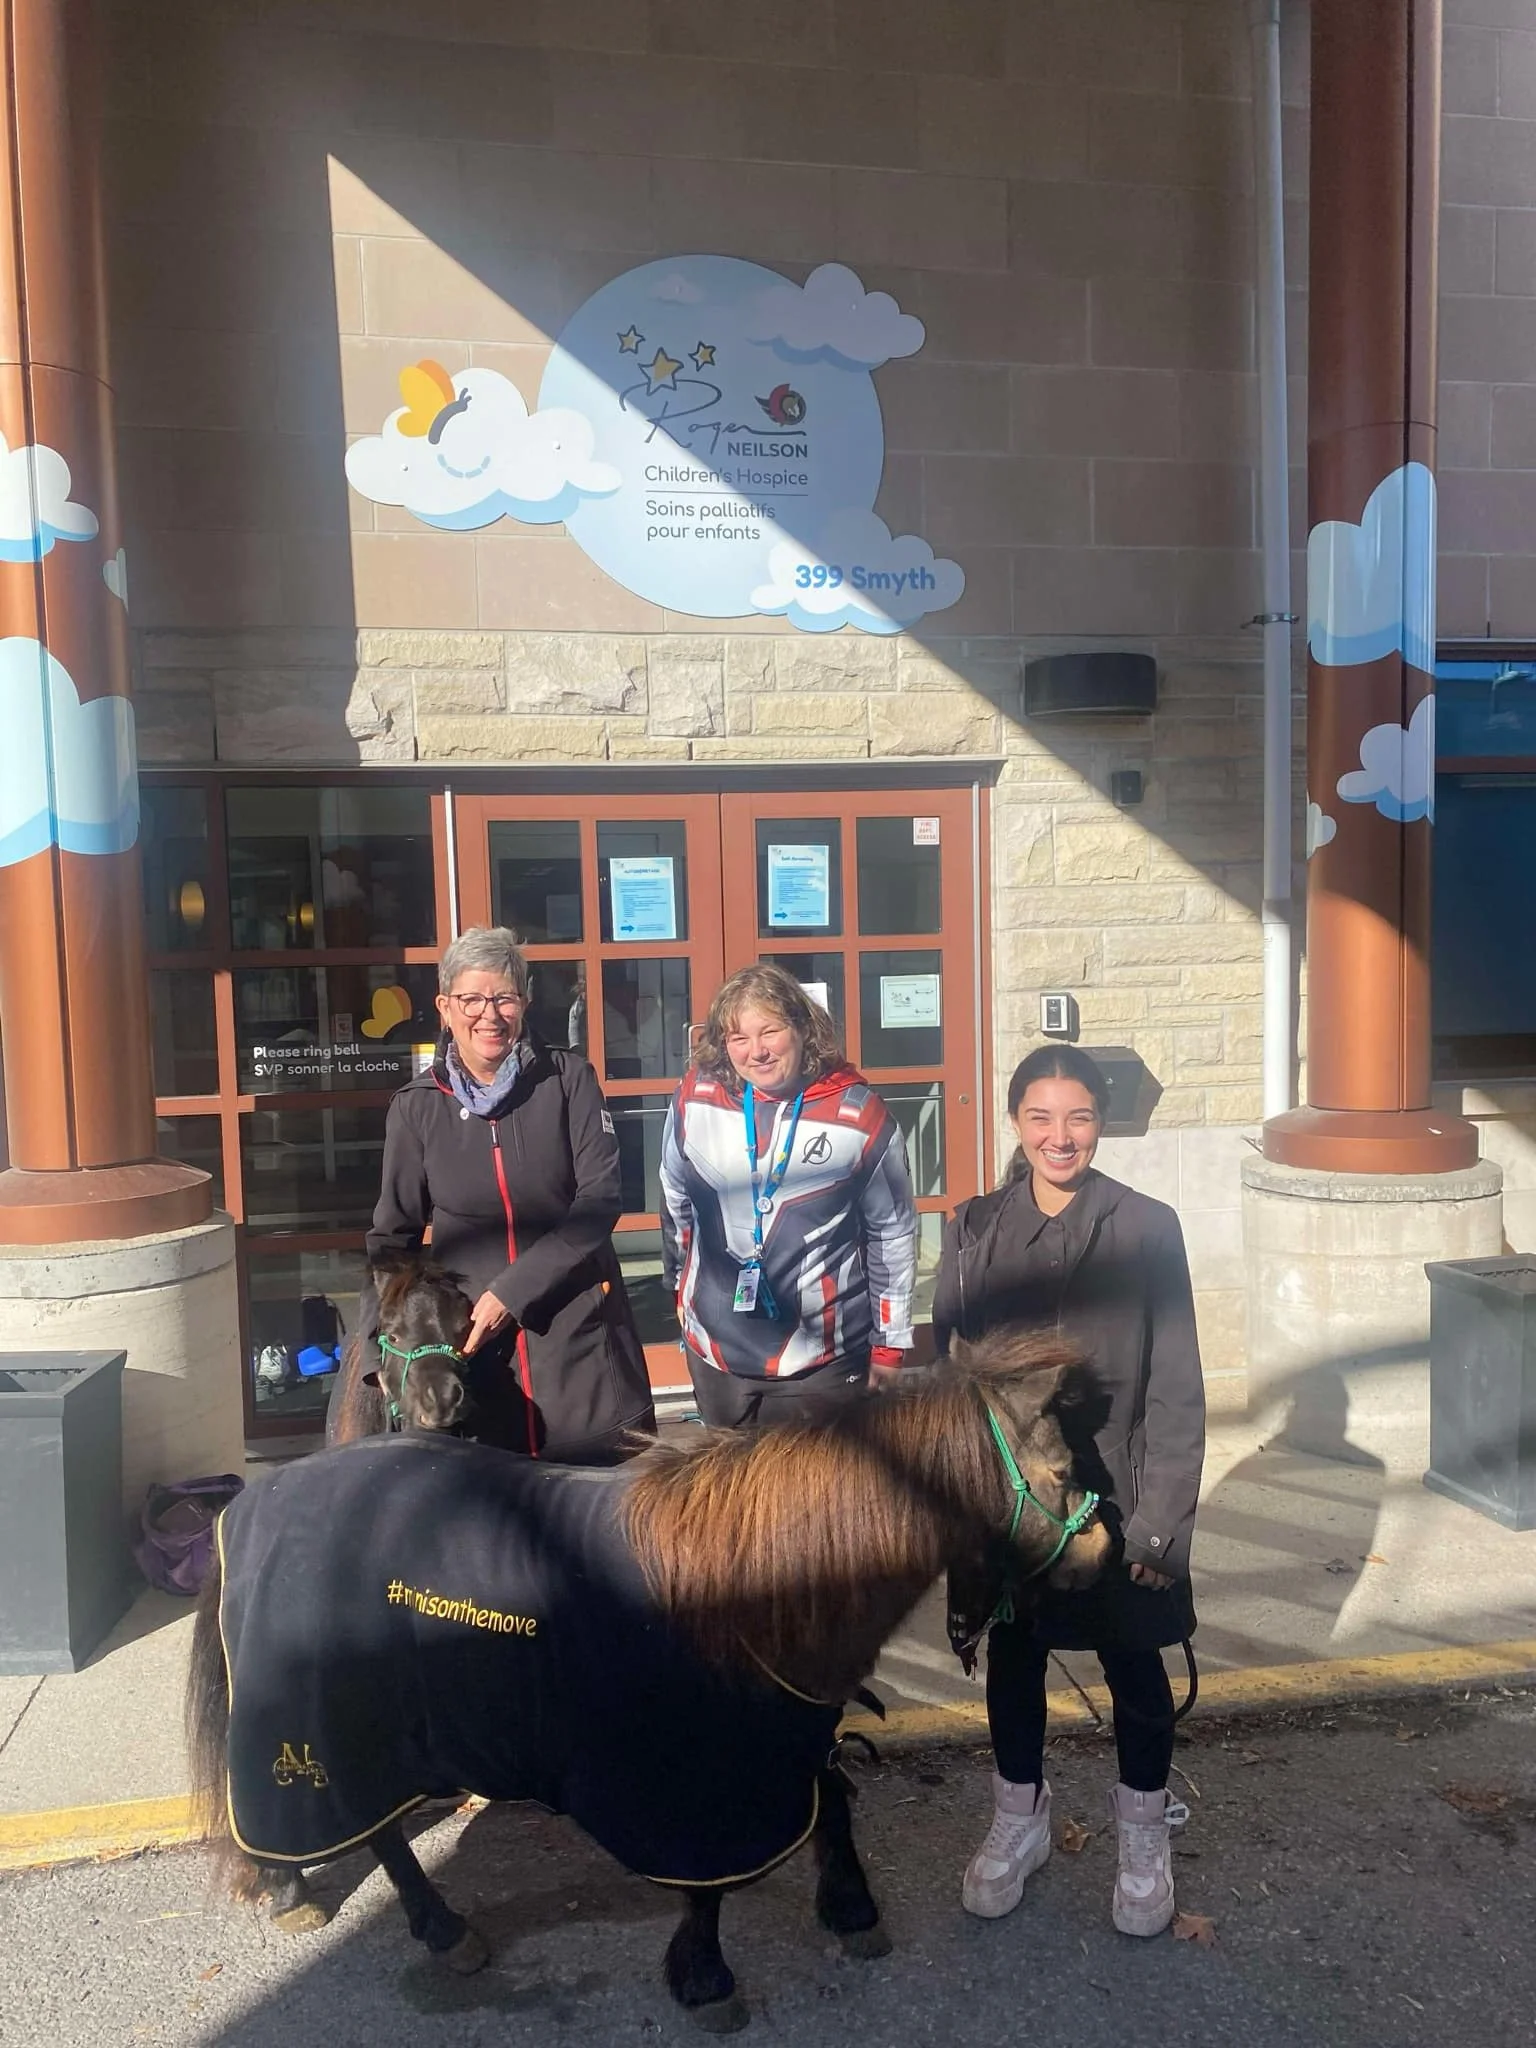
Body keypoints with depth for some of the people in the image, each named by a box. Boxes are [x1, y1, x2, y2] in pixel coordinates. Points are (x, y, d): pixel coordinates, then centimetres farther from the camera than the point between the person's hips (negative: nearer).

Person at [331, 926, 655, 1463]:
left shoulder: (567, 1078, -2)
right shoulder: (416, 1106, 3)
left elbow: (600, 1198, -7)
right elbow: (393, 1235, 11)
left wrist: (512, 1291, -14)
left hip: (578, 1334, -1)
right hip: (467, 1338, 1)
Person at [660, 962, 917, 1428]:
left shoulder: (859, 1114, -13)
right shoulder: (695, 1099, -7)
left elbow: (892, 1232, -2)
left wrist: (889, 1344, 2)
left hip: (821, 1356, -3)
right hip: (715, 1347, 3)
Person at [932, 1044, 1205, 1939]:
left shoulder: (1147, 1228, -11)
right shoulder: (975, 1229, -4)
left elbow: (1177, 1388, -8)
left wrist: (1161, 1520, -10)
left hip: (1112, 1492, -2)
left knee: (1134, 1664, 14)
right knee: (1013, 1656, 18)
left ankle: (1144, 1836, 39)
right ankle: (1020, 1820, 42)